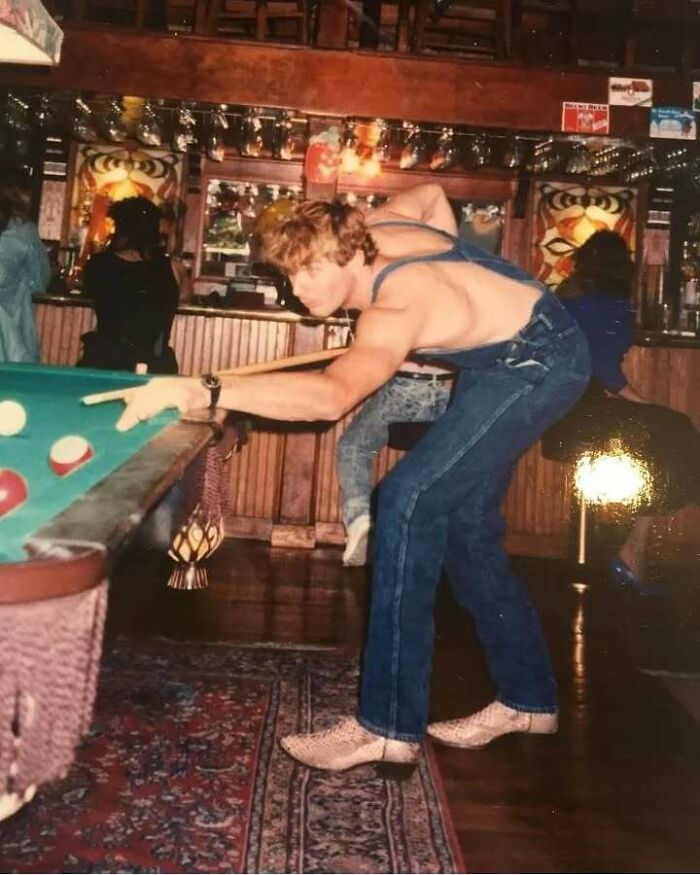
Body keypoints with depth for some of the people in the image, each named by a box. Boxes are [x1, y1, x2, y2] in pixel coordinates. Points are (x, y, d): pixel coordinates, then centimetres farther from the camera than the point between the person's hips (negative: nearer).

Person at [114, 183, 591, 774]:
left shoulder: (397, 310, -33)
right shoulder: (375, 229, -7)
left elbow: (333, 396, -52)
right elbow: (432, 194, 15)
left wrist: (202, 390, -59)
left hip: (543, 361, -10)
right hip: (501, 357, 10)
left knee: (409, 499, -24)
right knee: (464, 522, 8)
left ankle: (390, 728, -21)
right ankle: (528, 698, 20)